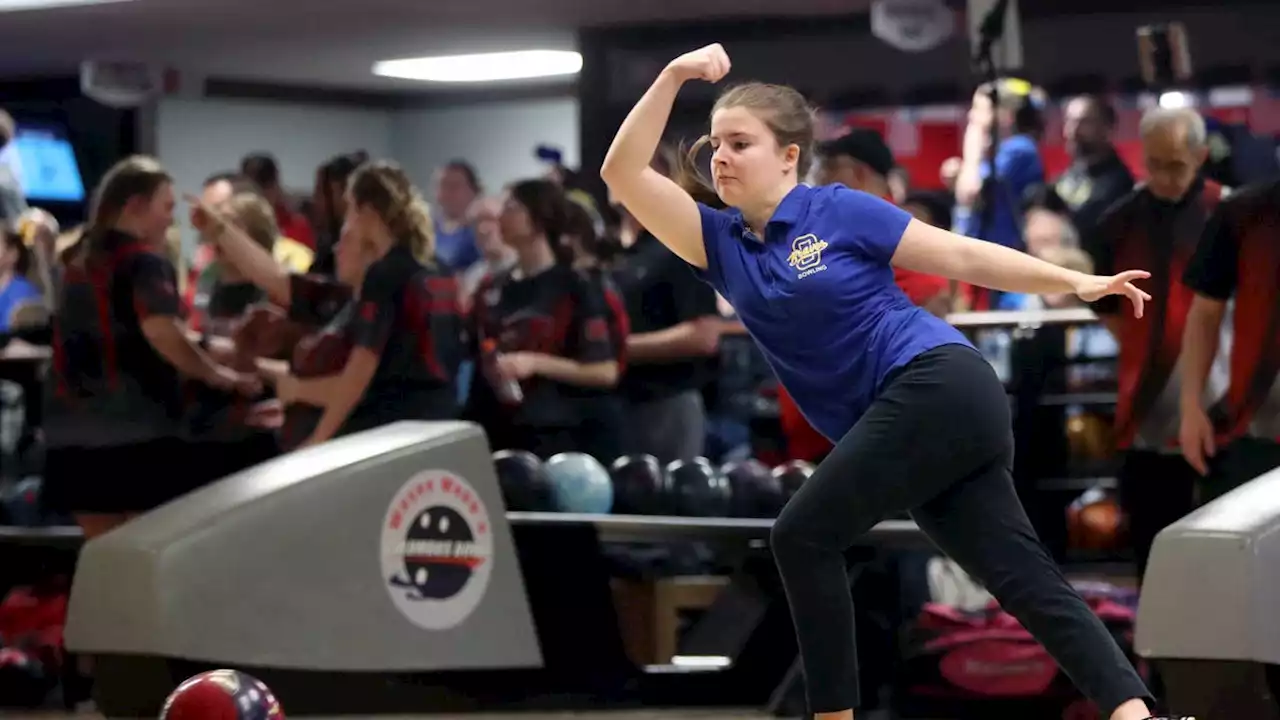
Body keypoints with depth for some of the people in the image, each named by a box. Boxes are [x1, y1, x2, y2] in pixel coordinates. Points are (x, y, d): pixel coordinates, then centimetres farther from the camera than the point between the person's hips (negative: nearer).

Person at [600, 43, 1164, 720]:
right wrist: (673, 76, -6)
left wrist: (1077, 283, 2)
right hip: (902, 422, 7)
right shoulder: (718, 242, 11)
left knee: (802, 536, -9)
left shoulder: (839, 211, -3)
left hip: (937, 389, -7)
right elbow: (623, 175, 2)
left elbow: (962, 257, 2)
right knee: (1022, 574, -2)